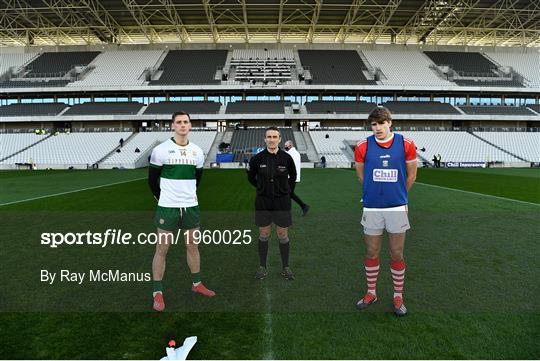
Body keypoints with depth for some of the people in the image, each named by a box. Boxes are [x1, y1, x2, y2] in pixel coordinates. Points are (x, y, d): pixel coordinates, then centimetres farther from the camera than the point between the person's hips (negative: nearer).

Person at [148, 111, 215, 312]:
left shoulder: (197, 152, 5)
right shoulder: (161, 150, -8)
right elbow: (152, 179, 0)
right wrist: (163, 198, 8)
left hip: (191, 206, 4)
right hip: (167, 207, -4)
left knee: (193, 245, 14)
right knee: (162, 248, 3)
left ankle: (197, 284, 30)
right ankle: (158, 293, 15)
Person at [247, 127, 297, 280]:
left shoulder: (286, 158, -6)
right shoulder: (257, 158, -5)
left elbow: (293, 177, 11)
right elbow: (251, 177, 11)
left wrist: (287, 192, 9)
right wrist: (262, 188, 9)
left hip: (282, 202, 0)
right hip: (263, 201, 1)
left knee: (283, 235, 6)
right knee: (264, 235, 9)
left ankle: (286, 268, 21)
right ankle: (262, 267, 23)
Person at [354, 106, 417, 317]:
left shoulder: (406, 145, -3)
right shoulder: (363, 147, -2)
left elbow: (411, 175, 9)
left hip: (397, 207, 0)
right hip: (371, 208, 1)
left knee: (397, 255, 8)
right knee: (371, 253, 10)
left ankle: (398, 297, 24)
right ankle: (371, 293, 27)